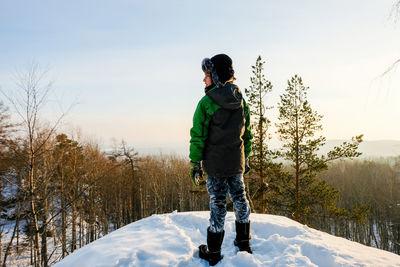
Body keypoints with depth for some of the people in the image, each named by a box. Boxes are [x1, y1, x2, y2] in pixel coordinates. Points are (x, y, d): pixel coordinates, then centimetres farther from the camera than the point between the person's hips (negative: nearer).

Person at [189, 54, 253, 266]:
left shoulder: (206, 102, -12)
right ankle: (244, 243, 33)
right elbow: (247, 133, 11)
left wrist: (195, 163, -4)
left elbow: (198, 136, -12)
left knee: (218, 204, 3)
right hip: (237, 162, 5)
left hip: (215, 164, -5)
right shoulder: (241, 101, 5)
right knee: (240, 199, 17)